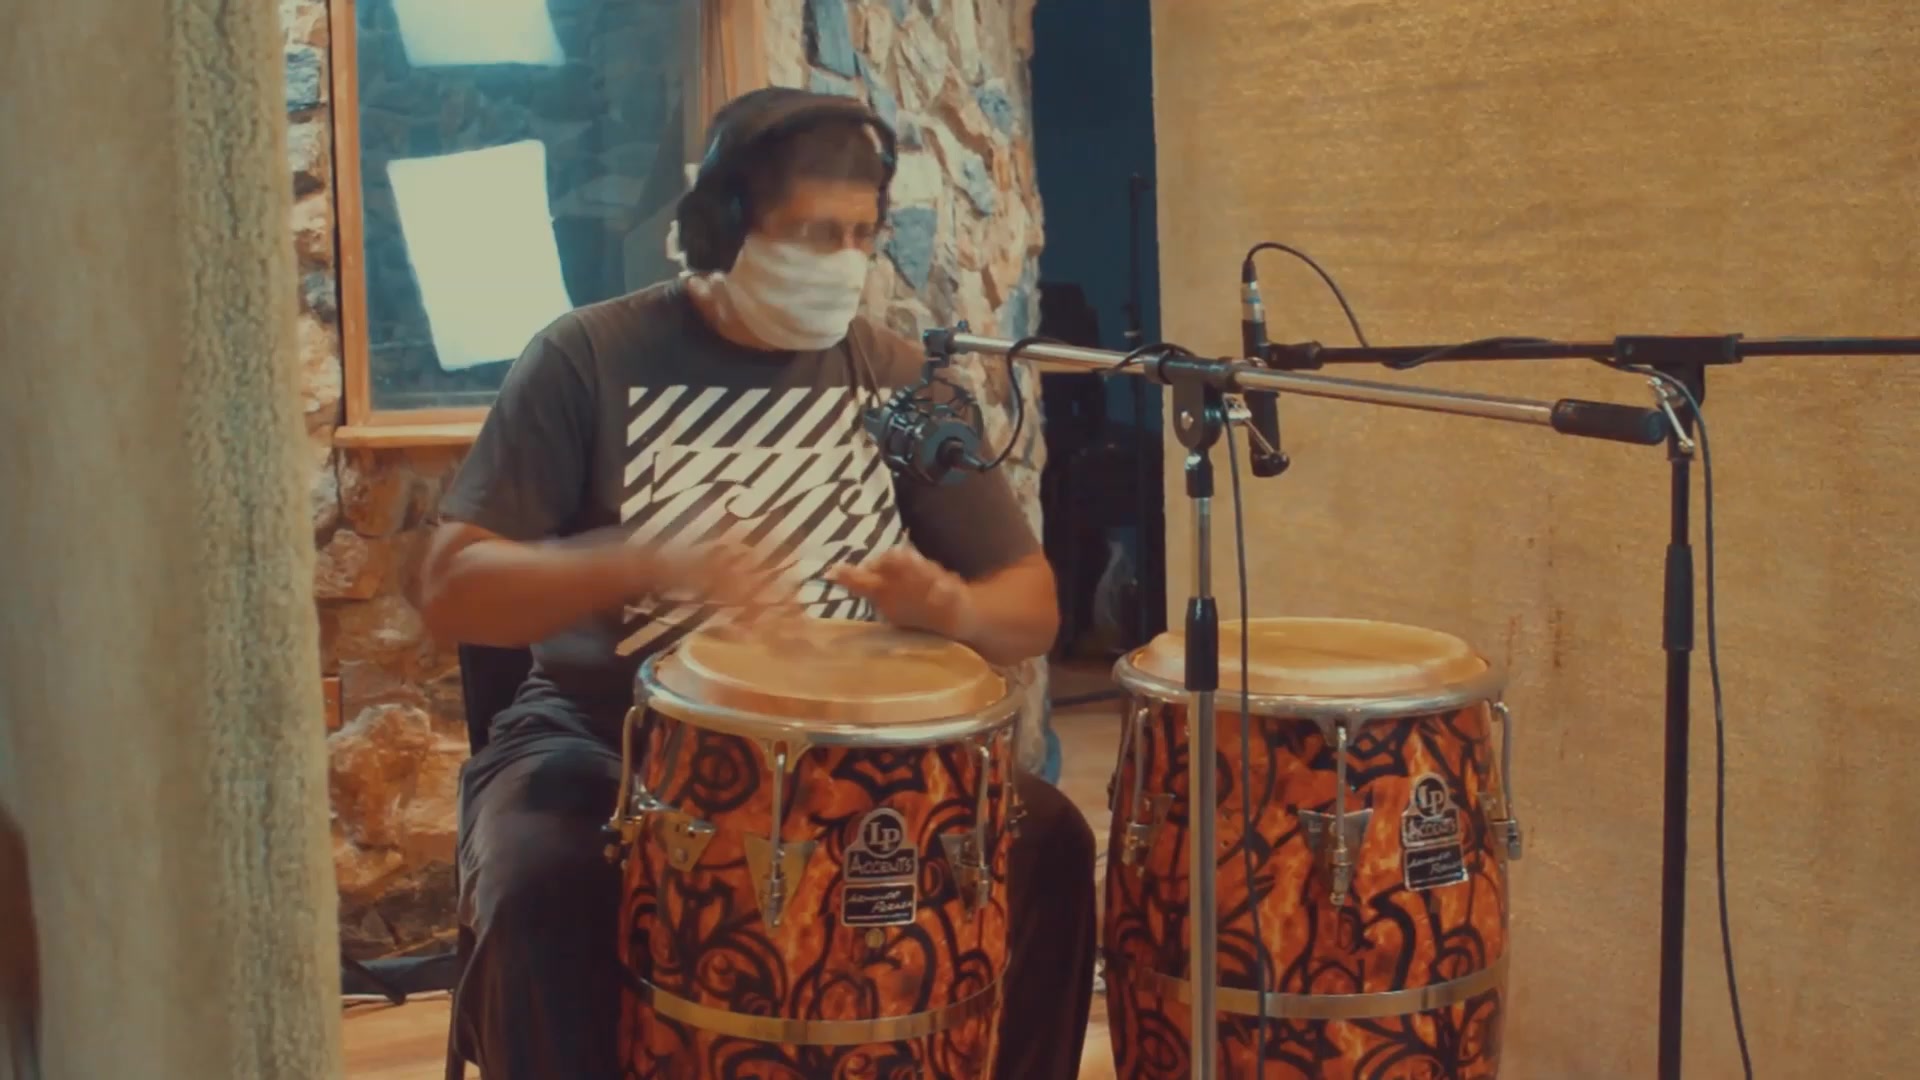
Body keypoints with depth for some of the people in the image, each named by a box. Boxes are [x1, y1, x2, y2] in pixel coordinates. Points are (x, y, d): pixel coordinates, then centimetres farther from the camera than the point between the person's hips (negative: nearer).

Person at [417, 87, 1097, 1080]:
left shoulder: (899, 380, 4)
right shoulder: (591, 359, -5)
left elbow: (1031, 611, 3)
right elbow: (451, 592, -11)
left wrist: (950, 608, -21)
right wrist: (644, 563, -29)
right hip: (606, 737, -2)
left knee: (1046, 846, -20)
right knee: (542, 894, -33)